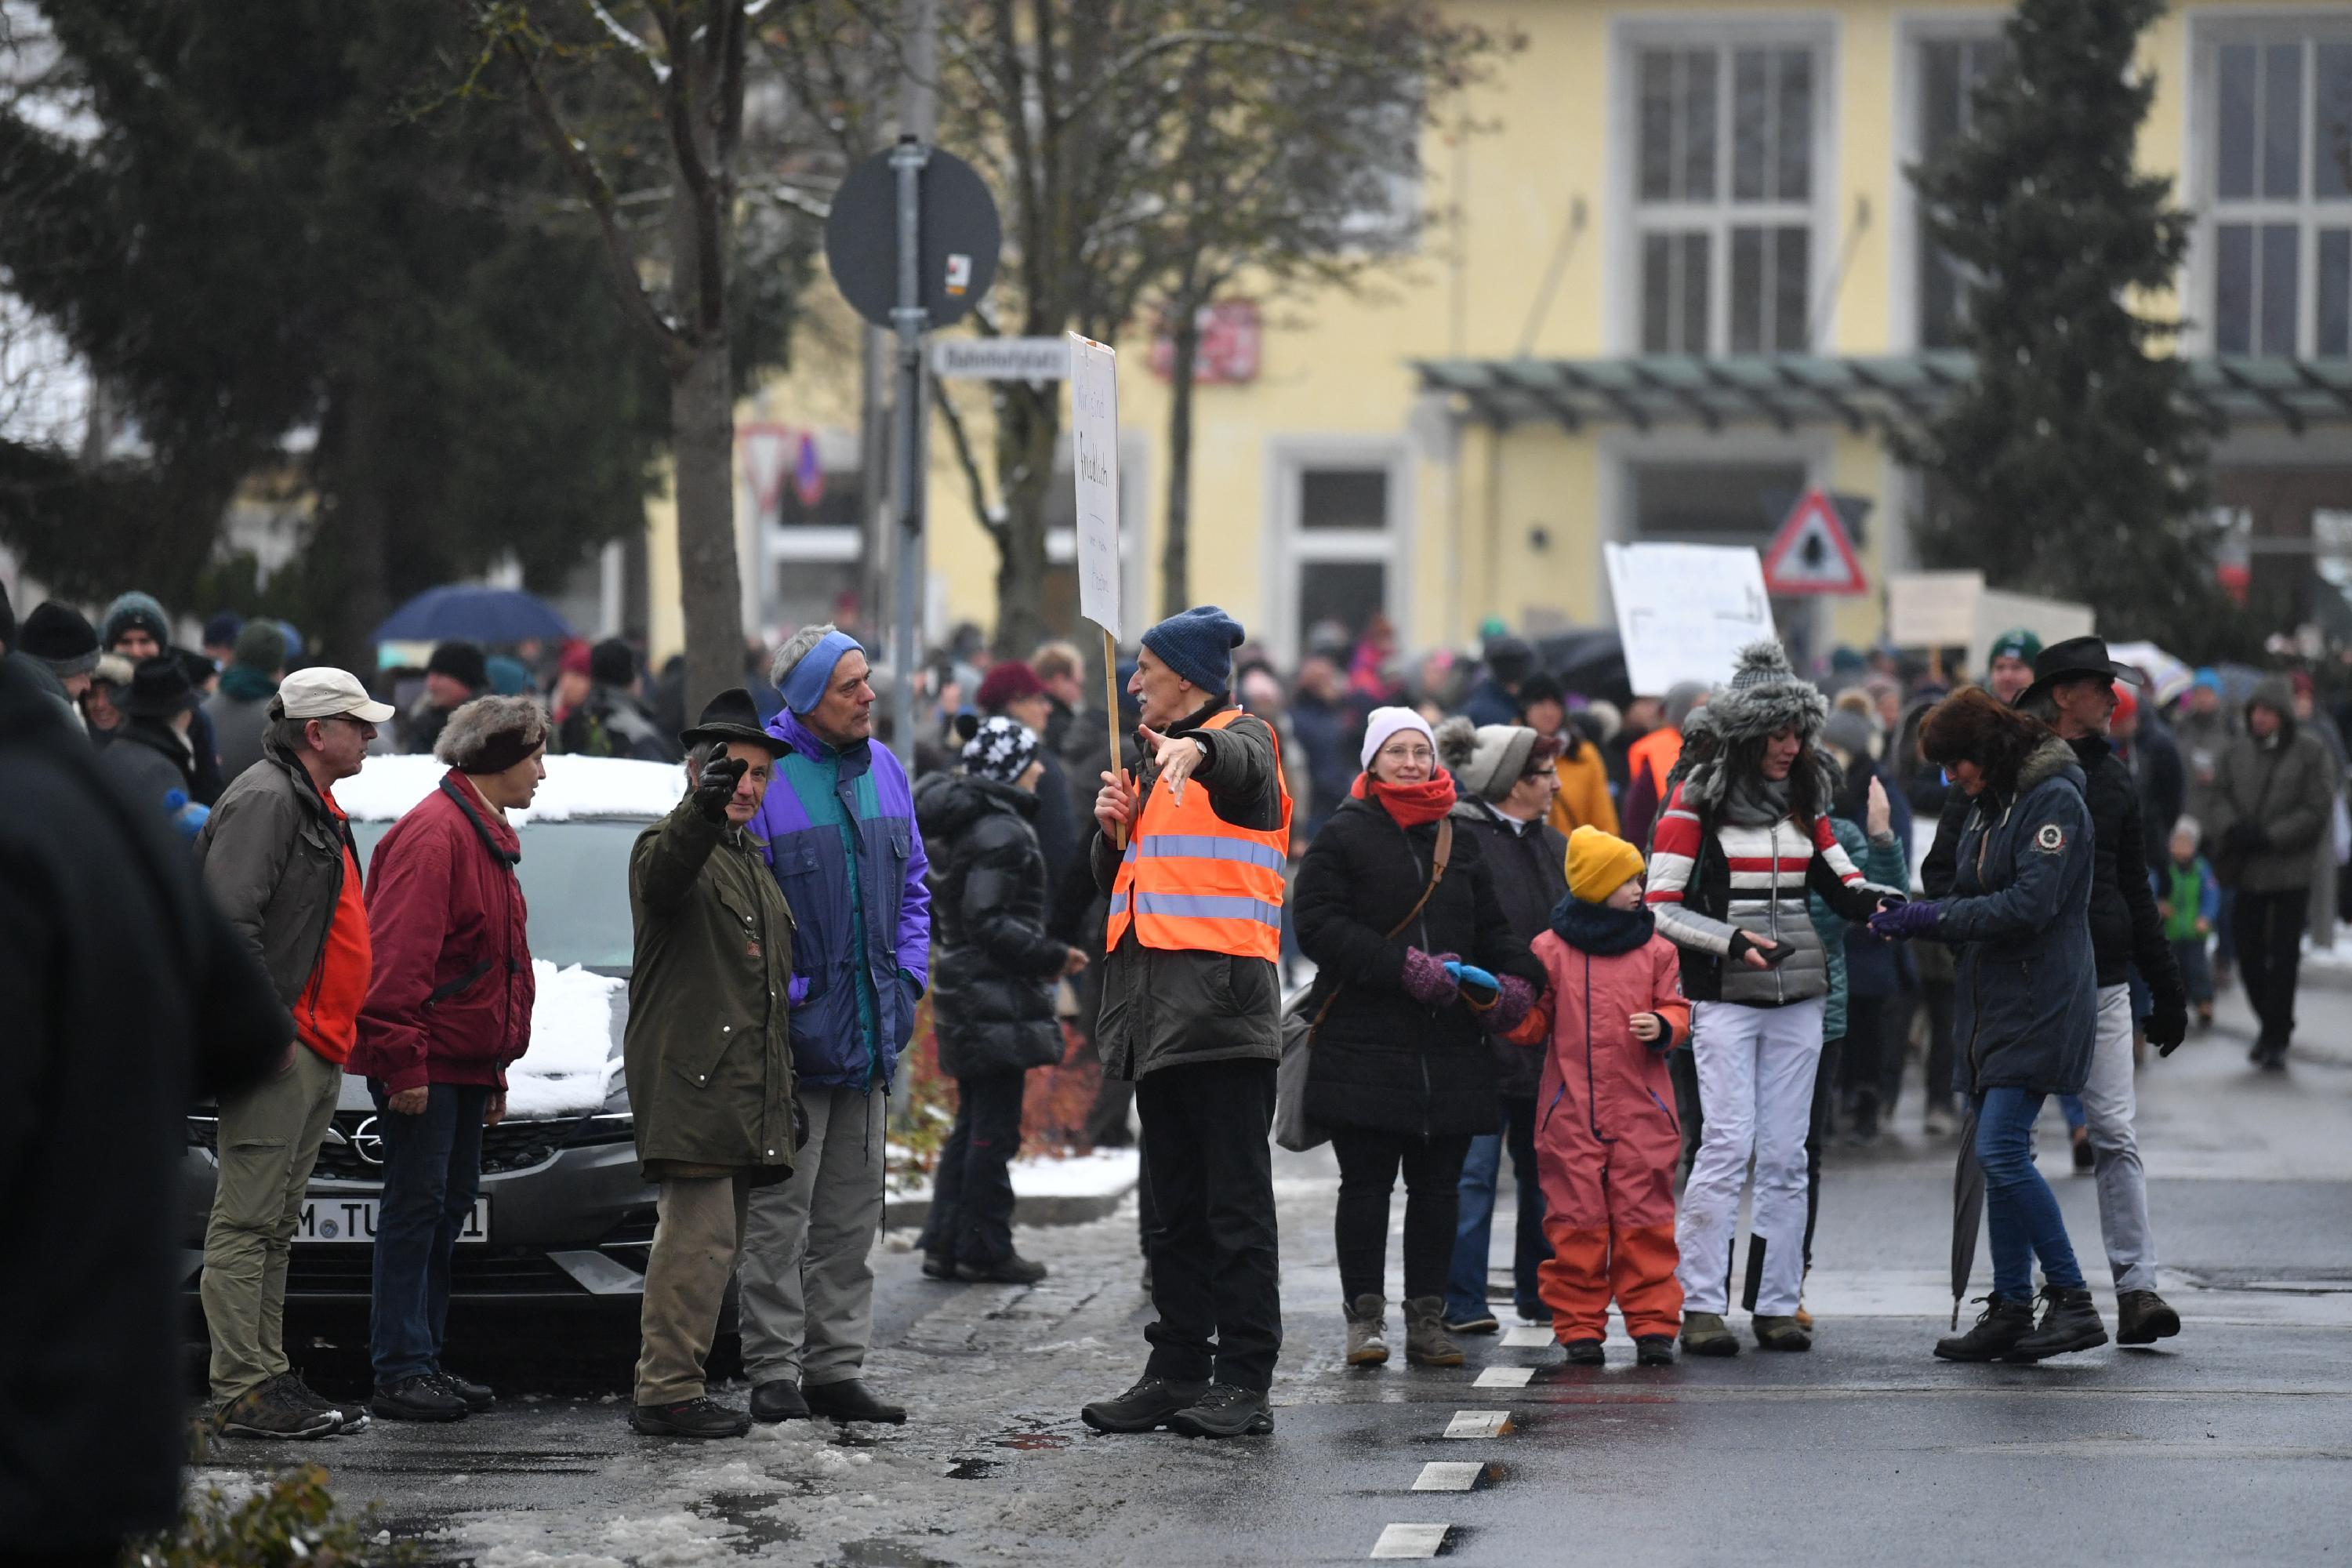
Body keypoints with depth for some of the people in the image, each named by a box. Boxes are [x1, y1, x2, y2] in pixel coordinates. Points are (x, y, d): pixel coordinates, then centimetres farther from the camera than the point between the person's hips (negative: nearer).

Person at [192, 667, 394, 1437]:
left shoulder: (314, 806, 21)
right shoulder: (265, 799, -12)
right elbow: (228, 919, -21)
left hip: (316, 1051, 11)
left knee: (275, 1227, 14)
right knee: (247, 1222, -9)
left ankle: (268, 1379, 18)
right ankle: (243, 1391, -10)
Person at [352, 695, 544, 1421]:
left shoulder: (485, 836, 19)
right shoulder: (434, 835, -15)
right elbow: (398, 958, -21)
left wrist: (497, 1070, 22)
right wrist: (403, 1061, -23)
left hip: (466, 1061, 10)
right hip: (424, 1066, -10)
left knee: (449, 1205, 11)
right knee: (417, 1206, -8)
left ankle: (420, 1361, 17)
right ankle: (402, 1373, -7)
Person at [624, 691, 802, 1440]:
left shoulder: (753, 863, 23)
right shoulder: (669, 845, -4)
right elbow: (665, 873, -32)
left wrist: (784, 1096, 25)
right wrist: (704, 807, -52)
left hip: (746, 1091, 9)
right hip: (691, 1082, -9)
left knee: (712, 1239, 10)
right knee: (701, 1232, -14)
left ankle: (666, 1385, 14)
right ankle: (669, 1391, -14)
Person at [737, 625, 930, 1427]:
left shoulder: (883, 771, 9)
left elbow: (912, 886, 18)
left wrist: (906, 978, 6)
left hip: (869, 1032, 7)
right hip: (792, 1032, -7)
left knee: (852, 1212, 11)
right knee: (779, 1211, -3)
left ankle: (836, 1368, 17)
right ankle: (773, 1371, 2)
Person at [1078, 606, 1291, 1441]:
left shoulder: (1243, 739, -2)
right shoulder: (1151, 756, 23)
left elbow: (1239, 767, -29)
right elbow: (1117, 882, 24)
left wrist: (1195, 750, -51)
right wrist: (1115, 828, 3)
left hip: (1222, 999, -9)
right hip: (1158, 1009, 9)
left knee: (1236, 1203, -7)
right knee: (1173, 1206, 11)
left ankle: (1244, 1380, -6)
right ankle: (1177, 1371, 16)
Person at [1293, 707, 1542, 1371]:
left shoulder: (1462, 843, 16)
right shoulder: (1342, 837, 0)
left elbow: (1493, 927, 20)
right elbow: (1320, 925, -10)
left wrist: (1514, 977, -1)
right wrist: (1406, 968, -18)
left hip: (1451, 1045, 4)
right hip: (1364, 1046, -4)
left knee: (1438, 1186, 6)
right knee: (1366, 1183, 0)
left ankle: (1427, 1317, 11)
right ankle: (1365, 1316, 5)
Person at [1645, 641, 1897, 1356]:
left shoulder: (1803, 798, 12)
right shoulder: (1696, 802, -4)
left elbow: (1843, 882, 17)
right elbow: (1661, 908, -6)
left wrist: (1880, 903, -5)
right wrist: (1731, 941, -18)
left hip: (1797, 1000, 5)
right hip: (1724, 999, -5)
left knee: (1785, 1156, 4)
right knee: (1727, 1148, -11)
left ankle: (1777, 1304, 8)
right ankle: (1701, 1306, -8)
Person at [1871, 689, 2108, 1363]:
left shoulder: (2054, 801, -12)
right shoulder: (1987, 804, 17)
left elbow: (2031, 903, -20)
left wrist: (1935, 917, -17)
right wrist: (1912, 915, 2)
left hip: (2041, 1001, -10)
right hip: (1993, 1003, 10)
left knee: (2001, 1150, -16)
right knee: (1998, 1157, 8)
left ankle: (2072, 1300, -10)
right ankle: (2010, 1312, 12)